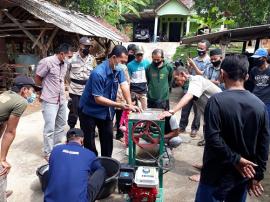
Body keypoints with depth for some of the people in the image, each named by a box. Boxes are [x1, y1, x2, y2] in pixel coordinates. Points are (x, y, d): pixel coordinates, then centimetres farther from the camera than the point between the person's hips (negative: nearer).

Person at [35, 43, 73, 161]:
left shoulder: (64, 64, 5)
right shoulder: (47, 62, -16)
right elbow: (37, 79, -7)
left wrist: (61, 90, 13)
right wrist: (47, 89, 6)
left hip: (62, 100, 7)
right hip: (50, 101, -7)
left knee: (61, 125, 18)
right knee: (50, 128, -1)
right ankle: (48, 153, 15)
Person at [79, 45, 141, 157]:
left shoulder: (118, 70, -5)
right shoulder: (98, 73, -28)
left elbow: (124, 85, -13)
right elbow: (98, 99, -28)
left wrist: (130, 104, -25)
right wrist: (119, 105, -32)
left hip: (106, 111, 7)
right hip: (89, 111, -7)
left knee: (108, 138, 14)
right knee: (89, 141, 6)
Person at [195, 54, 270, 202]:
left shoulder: (217, 101, -19)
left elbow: (213, 139, -26)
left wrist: (236, 160, -12)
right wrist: (257, 176, 8)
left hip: (218, 175, -5)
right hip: (244, 174, 5)